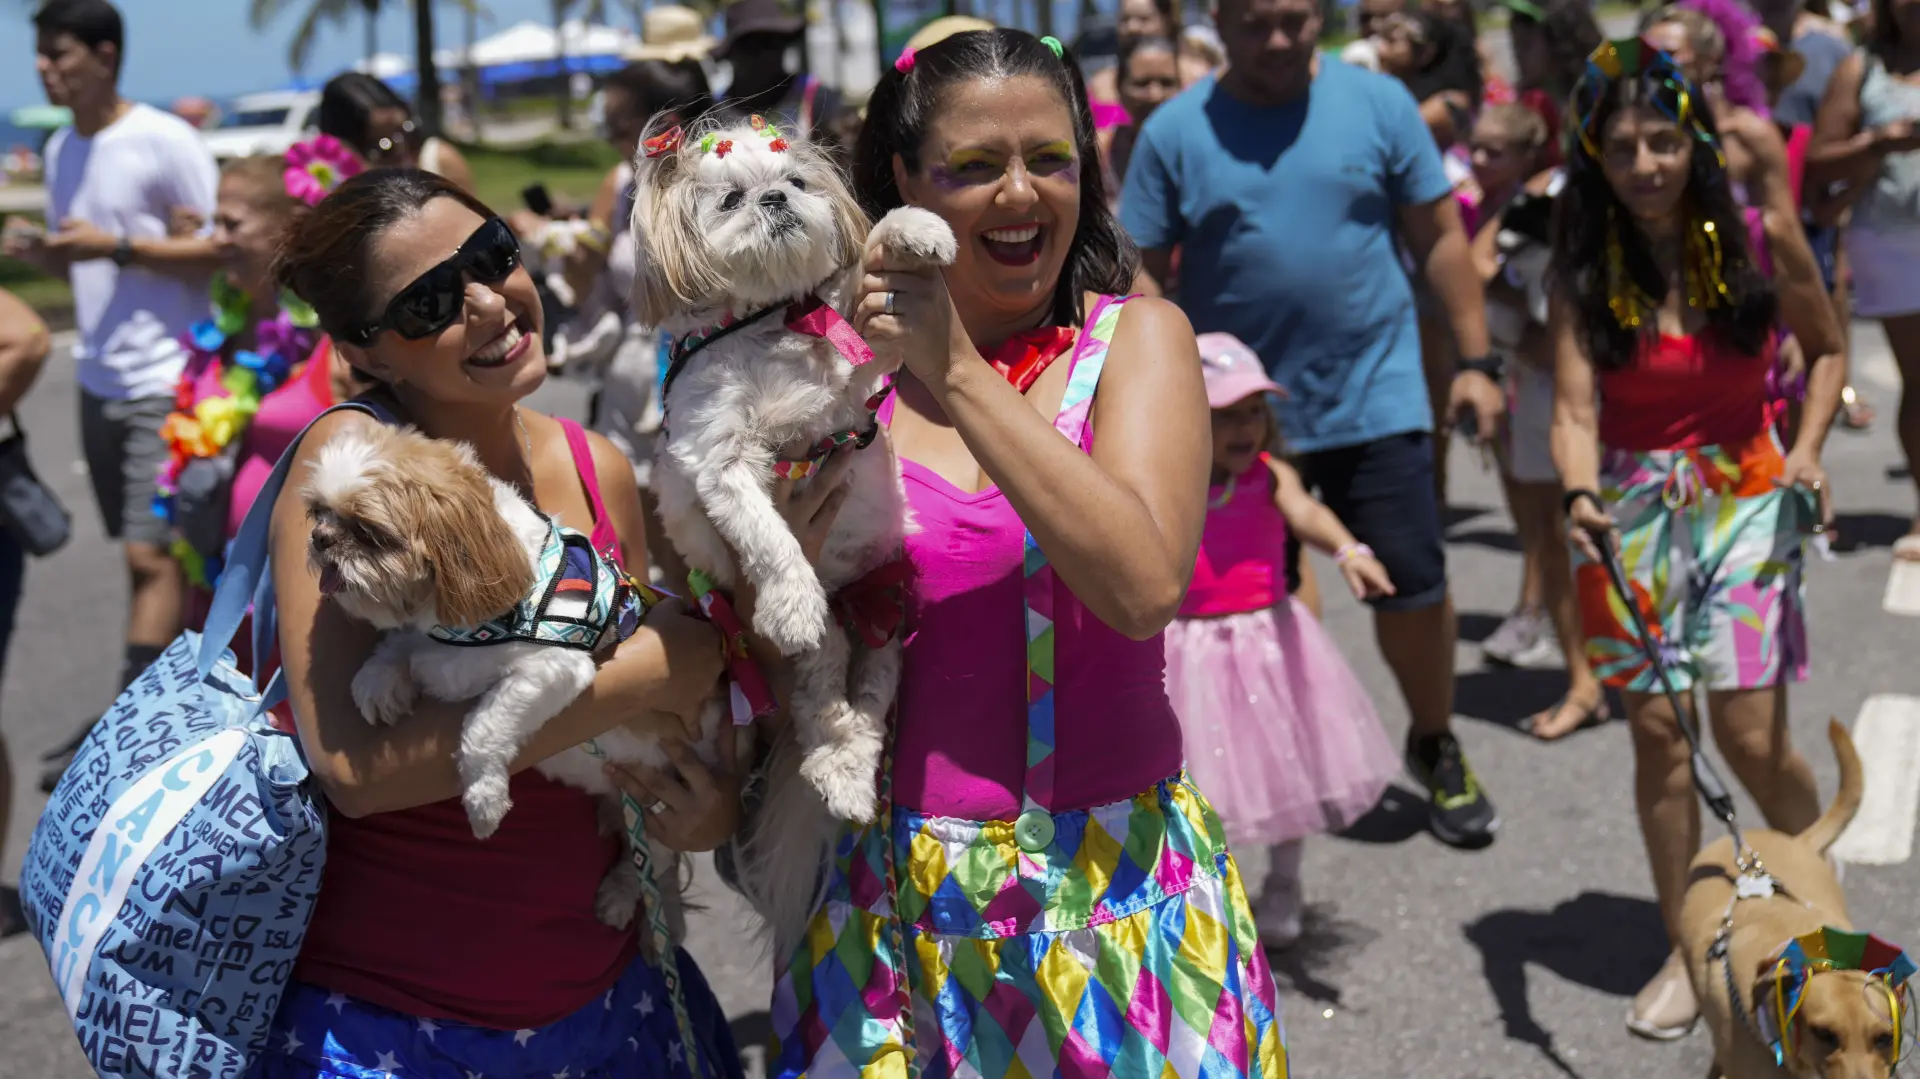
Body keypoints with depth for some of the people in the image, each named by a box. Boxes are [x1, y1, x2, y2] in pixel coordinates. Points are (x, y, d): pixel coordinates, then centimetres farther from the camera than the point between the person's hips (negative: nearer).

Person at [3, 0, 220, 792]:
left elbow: (225, 249, -13)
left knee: (151, 555, -8)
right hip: (97, 381, 8)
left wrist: (117, 247, -19)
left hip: (165, 384, -8)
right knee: (144, 553, 13)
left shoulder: (164, 141, -11)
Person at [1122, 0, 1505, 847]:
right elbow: (1141, 275, 0)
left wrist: (1476, 361, 2)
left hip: (1375, 397, 0)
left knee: (1413, 582, -1)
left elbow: (1440, 238, 5)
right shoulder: (1174, 133, -2)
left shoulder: (1377, 103, 0)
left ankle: (1436, 745, 25)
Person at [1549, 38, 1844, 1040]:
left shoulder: (1756, 245, -6)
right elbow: (1574, 410, -13)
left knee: (1749, 732, -7)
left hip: (1744, 496, -1)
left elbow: (1827, 350, 10)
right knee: (1655, 729, 4)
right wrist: (1579, 496, -31)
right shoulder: (1583, 276, -5)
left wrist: (1806, 450, -5)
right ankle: (1686, 949, 20)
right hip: (1633, 506, 1)